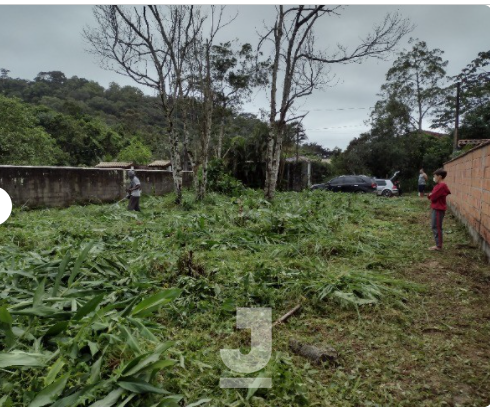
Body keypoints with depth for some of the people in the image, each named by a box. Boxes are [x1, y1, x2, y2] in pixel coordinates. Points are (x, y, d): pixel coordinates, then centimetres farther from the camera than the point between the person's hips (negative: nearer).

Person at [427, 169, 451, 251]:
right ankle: (438, 244, 20)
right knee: (434, 227, 14)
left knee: (437, 227, -4)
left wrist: (430, 196, -1)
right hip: (436, 209, 10)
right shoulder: (439, 185, 14)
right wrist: (431, 196, -5)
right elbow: (433, 195, 15)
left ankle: (438, 246, 2)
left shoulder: (441, 186, -18)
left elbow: (433, 197, -20)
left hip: (438, 209, -10)